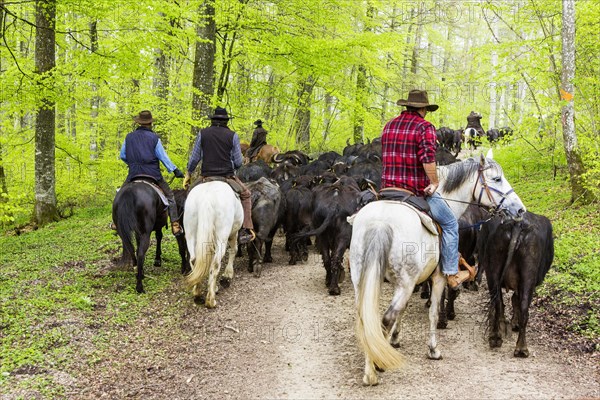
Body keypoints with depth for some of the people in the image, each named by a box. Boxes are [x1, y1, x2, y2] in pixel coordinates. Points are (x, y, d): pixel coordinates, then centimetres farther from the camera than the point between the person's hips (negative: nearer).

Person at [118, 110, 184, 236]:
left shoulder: (129, 137, 3)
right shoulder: (154, 138, -5)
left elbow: (122, 155, 11)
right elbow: (163, 157, -5)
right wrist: (175, 170, 1)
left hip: (133, 173, 2)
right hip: (153, 173, -2)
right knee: (169, 195, 9)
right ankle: (175, 224, 0)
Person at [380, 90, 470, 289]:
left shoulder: (389, 125, 12)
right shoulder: (425, 127, -9)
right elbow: (428, 158, -23)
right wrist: (434, 182, -12)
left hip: (388, 188, 6)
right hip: (418, 190, -6)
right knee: (450, 224, 9)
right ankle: (452, 274, 8)